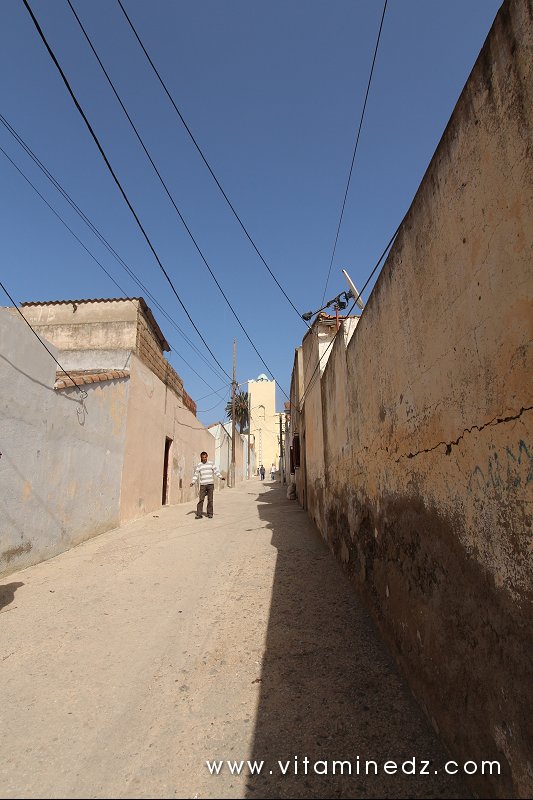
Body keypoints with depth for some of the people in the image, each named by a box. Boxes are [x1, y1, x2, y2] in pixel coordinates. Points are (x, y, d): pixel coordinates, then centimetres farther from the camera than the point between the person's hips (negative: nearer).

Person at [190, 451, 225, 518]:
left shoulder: (211, 463, 5)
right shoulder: (198, 465, 5)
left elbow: (216, 471, 2)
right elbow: (196, 474, 5)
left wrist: (221, 477, -11)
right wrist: (193, 482, -6)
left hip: (210, 484, 0)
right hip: (202, 485, 0)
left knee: (210, 499, 2)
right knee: (201, 499, -4)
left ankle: (210, 514, 11)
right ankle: (199, 514, 1)